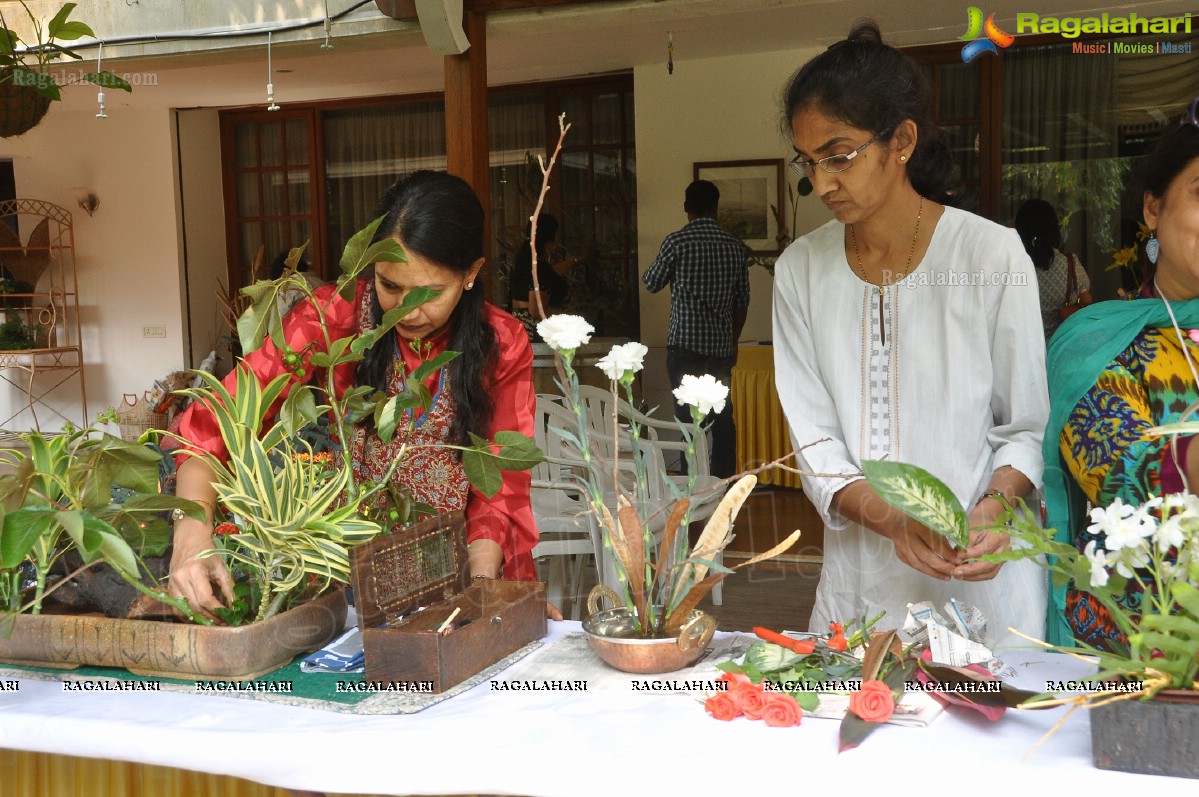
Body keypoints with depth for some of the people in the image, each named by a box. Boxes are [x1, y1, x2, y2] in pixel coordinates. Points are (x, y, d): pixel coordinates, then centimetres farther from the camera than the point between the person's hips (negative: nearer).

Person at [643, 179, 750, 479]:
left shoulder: (676, 242, -7)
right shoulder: (735, 247, 6)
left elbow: (651, 283, 6)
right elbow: (742, 301, 12)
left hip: (686, 345, -4)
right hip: (721, 347, 4)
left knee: (690, 419, -2)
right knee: (722, 419, 11)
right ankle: (724, 481, 16)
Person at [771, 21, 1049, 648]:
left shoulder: (993, 254, -9)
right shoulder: (800, 269, 0)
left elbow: (1027, 426, -3)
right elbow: (813, 438, -2)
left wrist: (992, 509, -22)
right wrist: (890, 519, -18)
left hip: (982, 579, -2)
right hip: (860, 578, 3)